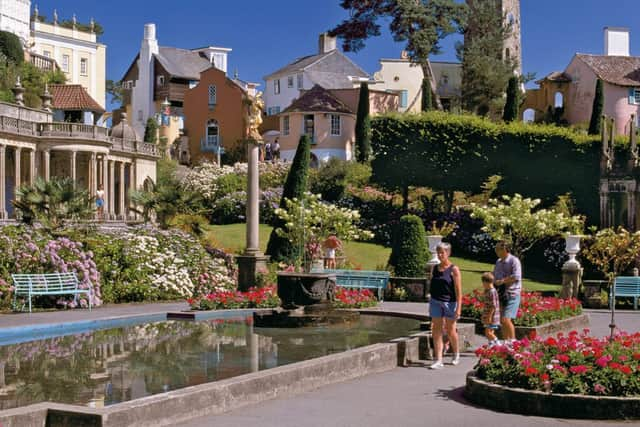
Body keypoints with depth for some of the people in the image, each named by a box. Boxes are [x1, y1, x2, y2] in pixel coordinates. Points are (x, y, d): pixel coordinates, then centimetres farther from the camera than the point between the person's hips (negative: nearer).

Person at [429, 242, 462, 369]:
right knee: (436, 331, -1)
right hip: (435, 302, 4)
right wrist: (430, 305, 13)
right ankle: (438, 360, 0)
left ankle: (456, 354, 34)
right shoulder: (434, 269, 7)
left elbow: (458, 291, -10)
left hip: (449, 303, -4)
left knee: (450, 331, 9)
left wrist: (458, 308, -16)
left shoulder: (454, 270, -7)